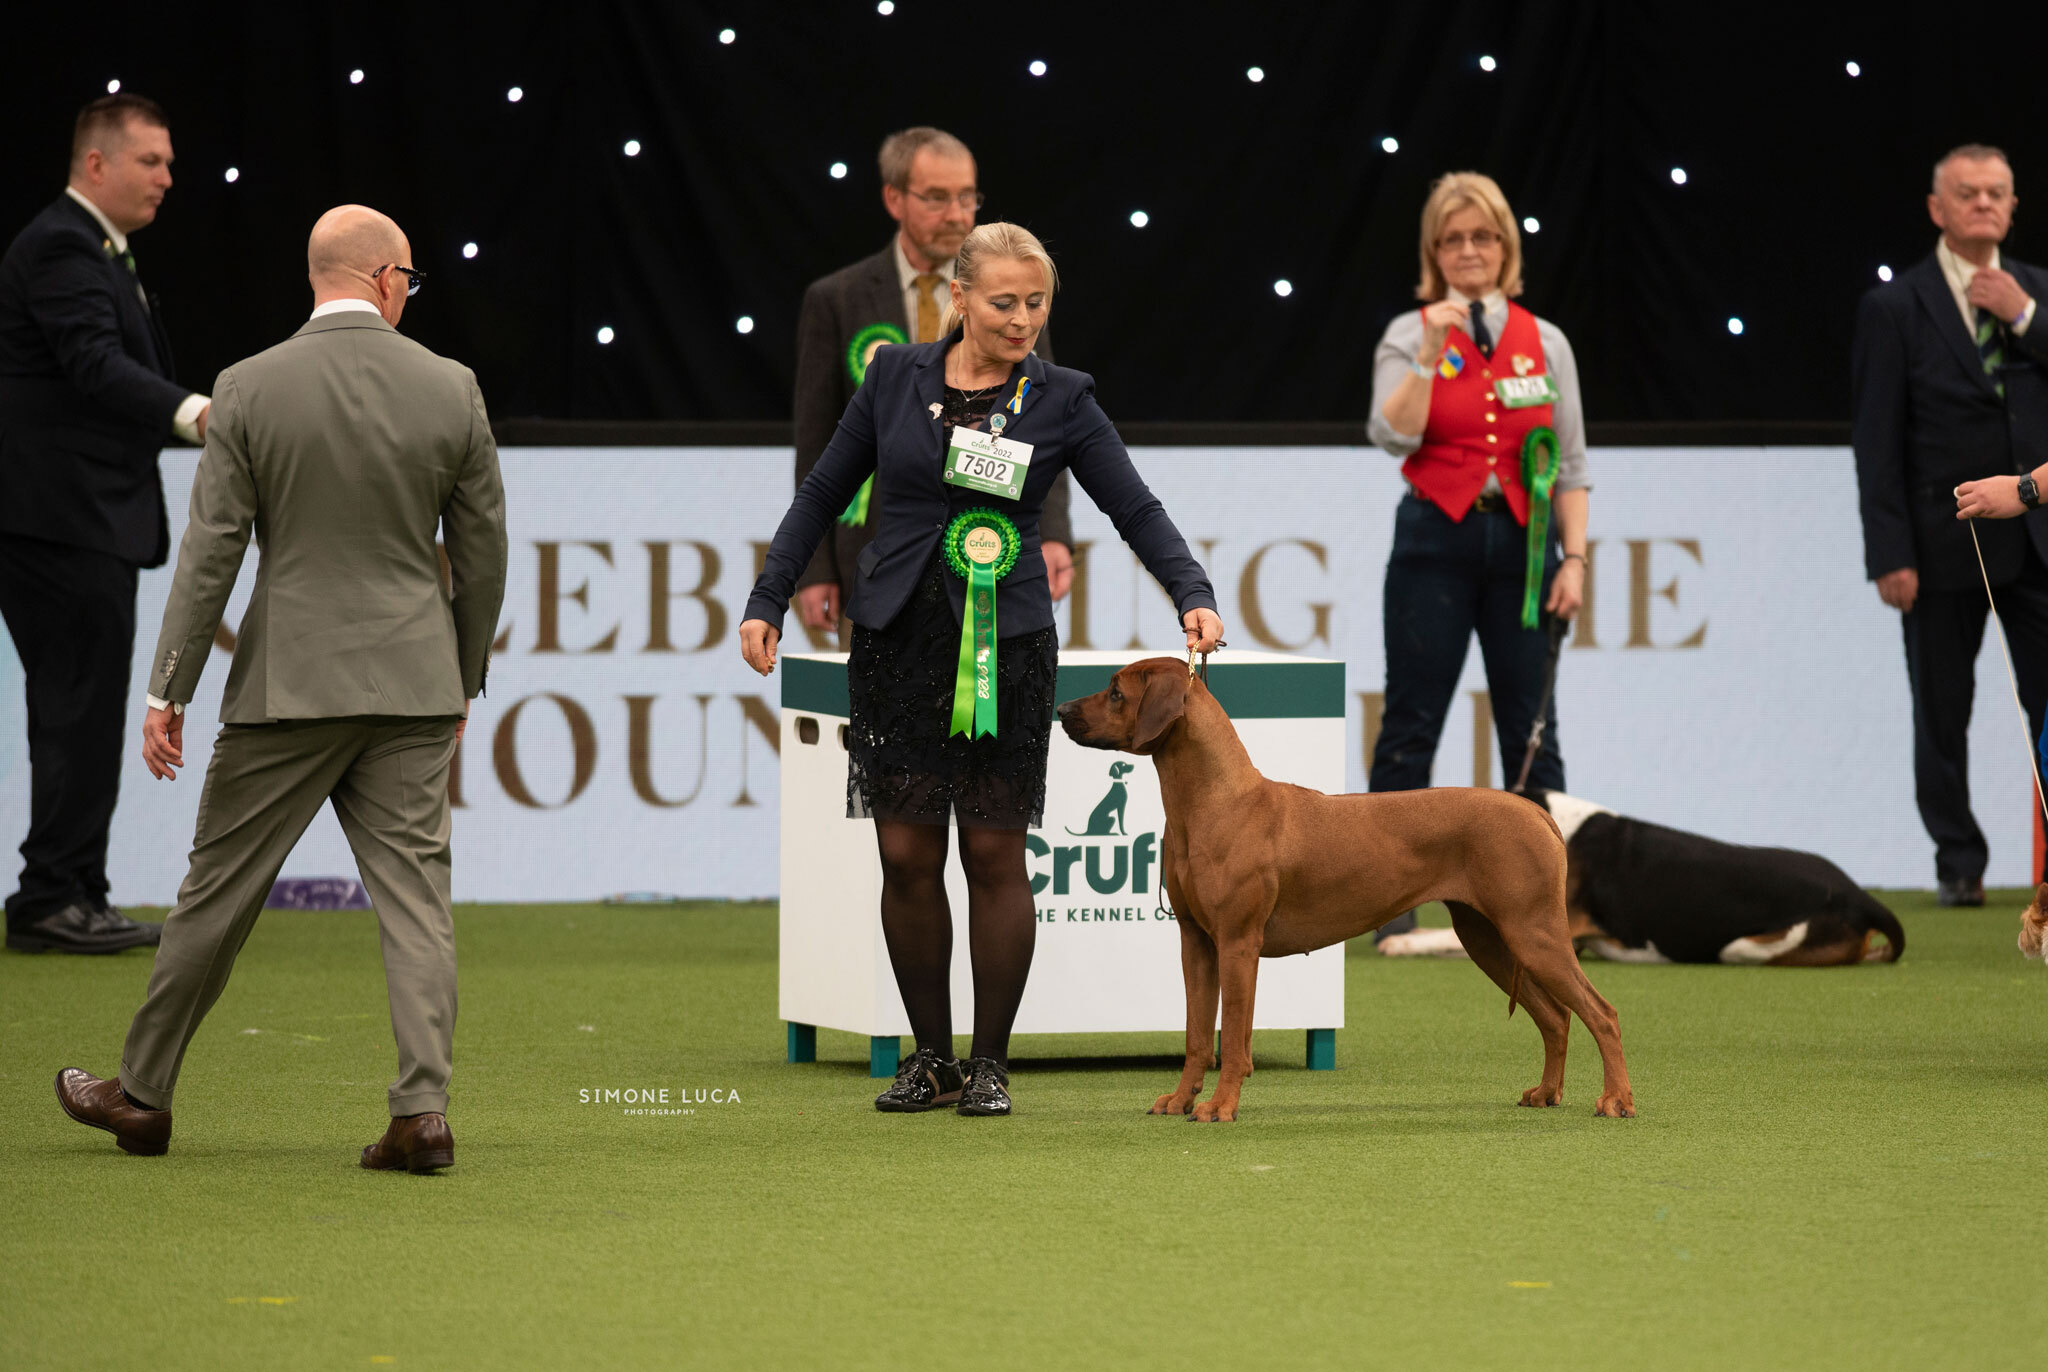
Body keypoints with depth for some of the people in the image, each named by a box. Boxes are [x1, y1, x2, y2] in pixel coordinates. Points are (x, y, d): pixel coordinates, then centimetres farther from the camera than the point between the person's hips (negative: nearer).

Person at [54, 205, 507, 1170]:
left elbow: (210, 551, -6)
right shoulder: (451, 390, -1)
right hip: (412, 688, 1)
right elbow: (482, 550, 6)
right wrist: (463, 680, 19)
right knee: (413, 892, 2)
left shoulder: (250, 389, -6)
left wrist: (167, 693, -1)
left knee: (219, 891, 8)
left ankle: (142, 1096, 19)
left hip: (289, 687, -1)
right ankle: (422, 1113, -7)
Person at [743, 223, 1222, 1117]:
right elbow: (824, 493, 11)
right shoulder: (896, 379, 3)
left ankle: (989, 1063, 8)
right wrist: (768, 601, 6)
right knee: (907, 855, 1)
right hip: (898, 640, 1)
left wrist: (1192, 595, -21)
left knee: (994, 854, -2)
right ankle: (930, 1058, 12)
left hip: (1006, 647, -1)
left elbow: (1137, 509, -5)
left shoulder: (1060, 400, -1)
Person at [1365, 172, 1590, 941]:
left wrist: (1574, 558, 0)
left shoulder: (1544, 344, 8)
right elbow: (1393, 436, -10)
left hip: (1521, 543, 2)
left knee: (1531, 727, 2)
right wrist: (1433, 353, -18)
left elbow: (1569, 465, 9)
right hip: (1436, 541, -1)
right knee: (1412, 722, -1)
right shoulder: (1410, 337, 4)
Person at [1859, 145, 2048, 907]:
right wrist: (1890, 555, -10)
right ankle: (1958, 864, 15)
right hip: (1944, 543, -2)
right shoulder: (1894, 308, -1)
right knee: (1942, 715, 4)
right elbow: (1877, 442, -4)